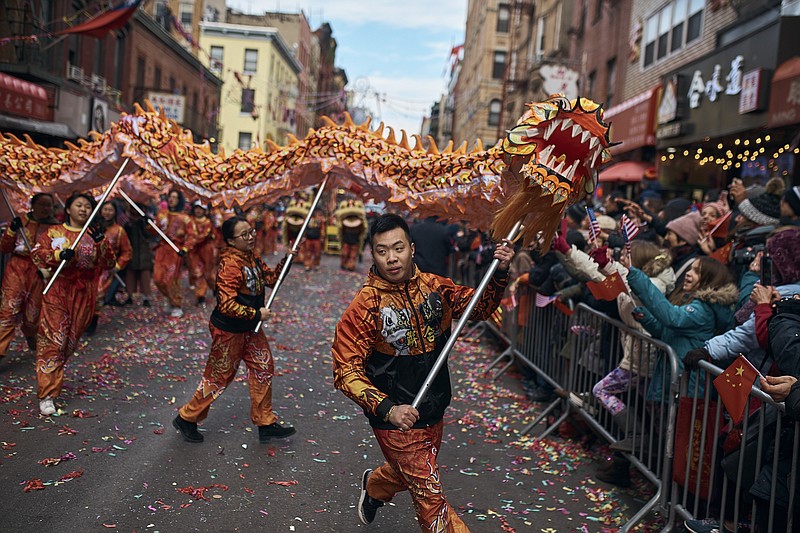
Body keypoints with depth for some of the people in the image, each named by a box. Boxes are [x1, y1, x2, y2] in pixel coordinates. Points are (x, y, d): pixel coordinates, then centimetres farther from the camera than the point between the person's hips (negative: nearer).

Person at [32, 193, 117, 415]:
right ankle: (46, 395, -9)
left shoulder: (95, 234, 10)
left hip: (84, 295, 3)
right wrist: (59, 255, -21)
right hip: (57, 291, -2)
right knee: (52, 339, -9)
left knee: (71, 340, 10)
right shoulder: (54, 232, 6)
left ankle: (53, 374, 33)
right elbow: (37, 253, -4)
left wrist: (101, 242, -16)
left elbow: (110, 263, 1)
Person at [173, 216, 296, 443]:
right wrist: (256, 314, -22)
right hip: (228, 330, -9)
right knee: (218, 377, 5)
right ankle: (186, 419, 26)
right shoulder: (230, 264, -26)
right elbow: (227, 305, -30)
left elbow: (270, 278, 13)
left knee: (264, 369, 10)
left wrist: (286, 261, -2)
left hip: (250, 327, 9)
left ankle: (266, 425, 22)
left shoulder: (251, 258, 3)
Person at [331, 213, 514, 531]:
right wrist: (387, 409, -33)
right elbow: (346, 371, -20)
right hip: (397, 421, -6)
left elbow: (480, 307, 7)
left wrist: (500, 273, -11)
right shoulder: (365, 306, -20)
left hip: (434, 412, 6)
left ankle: (374, 486, 60)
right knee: (430, 497, 0)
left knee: (410, 473, 29)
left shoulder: (434, 287, -6)